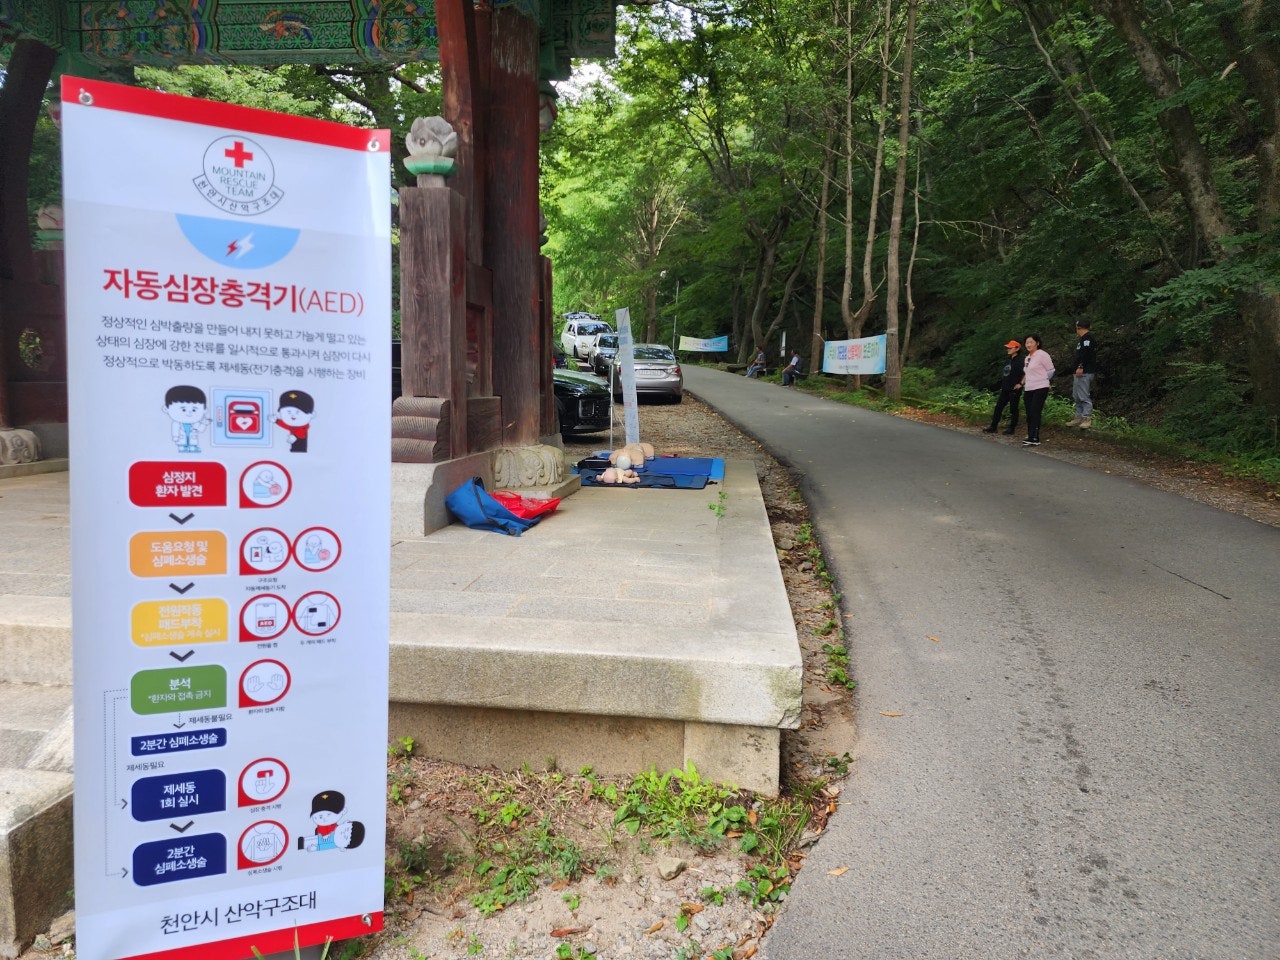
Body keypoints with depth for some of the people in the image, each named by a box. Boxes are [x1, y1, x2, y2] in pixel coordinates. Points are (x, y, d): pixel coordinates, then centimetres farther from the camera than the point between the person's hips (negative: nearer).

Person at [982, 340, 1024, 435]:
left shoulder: (1021, 360, -12)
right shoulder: (1008, 361, 15)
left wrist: (1021, 383, -18)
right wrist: (1002, 386, 14)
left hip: (1014, 389, -8)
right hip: (1005, 389, 9)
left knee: (1013, 409, 1)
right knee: (998, 407, 7)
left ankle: (1012, 429, 9)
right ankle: (993, 427, 12)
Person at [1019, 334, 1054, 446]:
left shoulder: (1042, 355, -8)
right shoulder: (1027, 358, 17)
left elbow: (1051, 370, -4)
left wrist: (1042, 380, 4)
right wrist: (1022, 382, 17)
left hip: (1040, 389, -8)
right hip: (1028, 389, 8)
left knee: (1035, 414, -14)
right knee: (1029, 415, 7)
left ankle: (1034, 439, -17)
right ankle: (1030, 437, 11)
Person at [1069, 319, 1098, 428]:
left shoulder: (1087, 338, -11)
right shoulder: (1082, 339, 20)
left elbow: (1085, 353, -23)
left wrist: (1080, 367, -27)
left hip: (1084, 372, -11)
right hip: (1081, 372, 11)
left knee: (1084, 396, -11)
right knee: (1076, 396, 13)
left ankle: (1087, 419, -10)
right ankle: (1079, 418, 19)